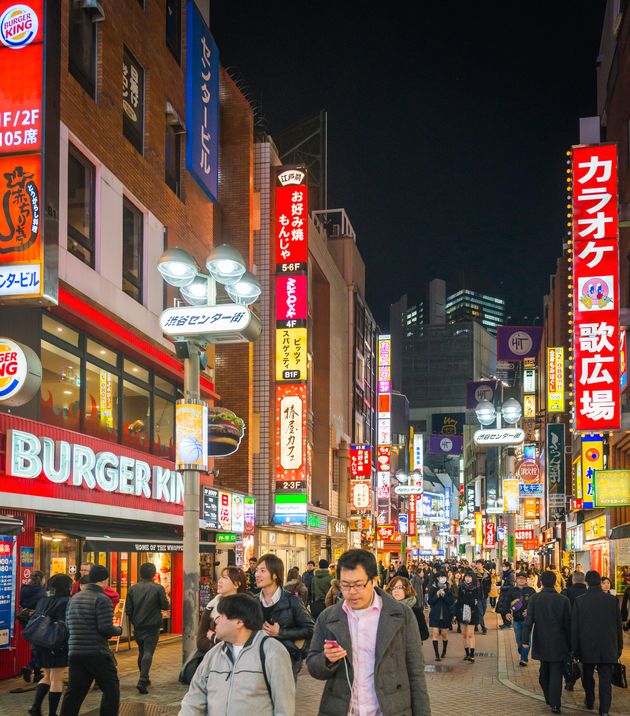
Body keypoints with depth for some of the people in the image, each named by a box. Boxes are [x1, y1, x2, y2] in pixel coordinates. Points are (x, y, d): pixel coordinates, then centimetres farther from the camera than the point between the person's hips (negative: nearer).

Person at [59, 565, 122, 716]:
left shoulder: (74, 598, 12)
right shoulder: (102, 600, -12)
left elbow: (68, 624, 18)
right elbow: (106, 628, -18)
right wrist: (119, 630, 1)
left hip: (75, 652, 7)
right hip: (97, 653, -7)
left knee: (74, 692, 9)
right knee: (111, 689, 6)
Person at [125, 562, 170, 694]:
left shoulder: (133, 589, 0)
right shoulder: (158, 588, -10)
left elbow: (128, 610, 1)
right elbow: (165, 606, -8)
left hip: (138, 627, 4)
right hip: (152, 627, -4)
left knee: (141, 652, 19)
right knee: (148, 653, -6)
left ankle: (144, 679, 29)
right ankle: (142, 681, -19)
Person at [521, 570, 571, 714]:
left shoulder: (534, 599, -5)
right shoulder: (563, 600, -8)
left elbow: (528, 620, -8)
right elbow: (568, 624, -3)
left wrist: (525, 639, -6)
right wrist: (570, 644, 5)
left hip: (541, 643, 2)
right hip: (558, 643, -2)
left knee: (544, 672, 19)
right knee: (556, 673, 0)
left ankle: (549, 699, 30)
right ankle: (555, 704, -8)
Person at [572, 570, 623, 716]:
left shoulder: (579, 601, -9)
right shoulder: (612, 600, -6)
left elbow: (574, 627, -4)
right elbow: (618, 625, 1)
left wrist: (575, 648, 5)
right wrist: (619, 646, 12)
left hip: (587, 647, 0)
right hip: (608, 648, 0)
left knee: (588, 677, 20)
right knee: (605, 679, 2)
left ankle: (589, 701, 36)